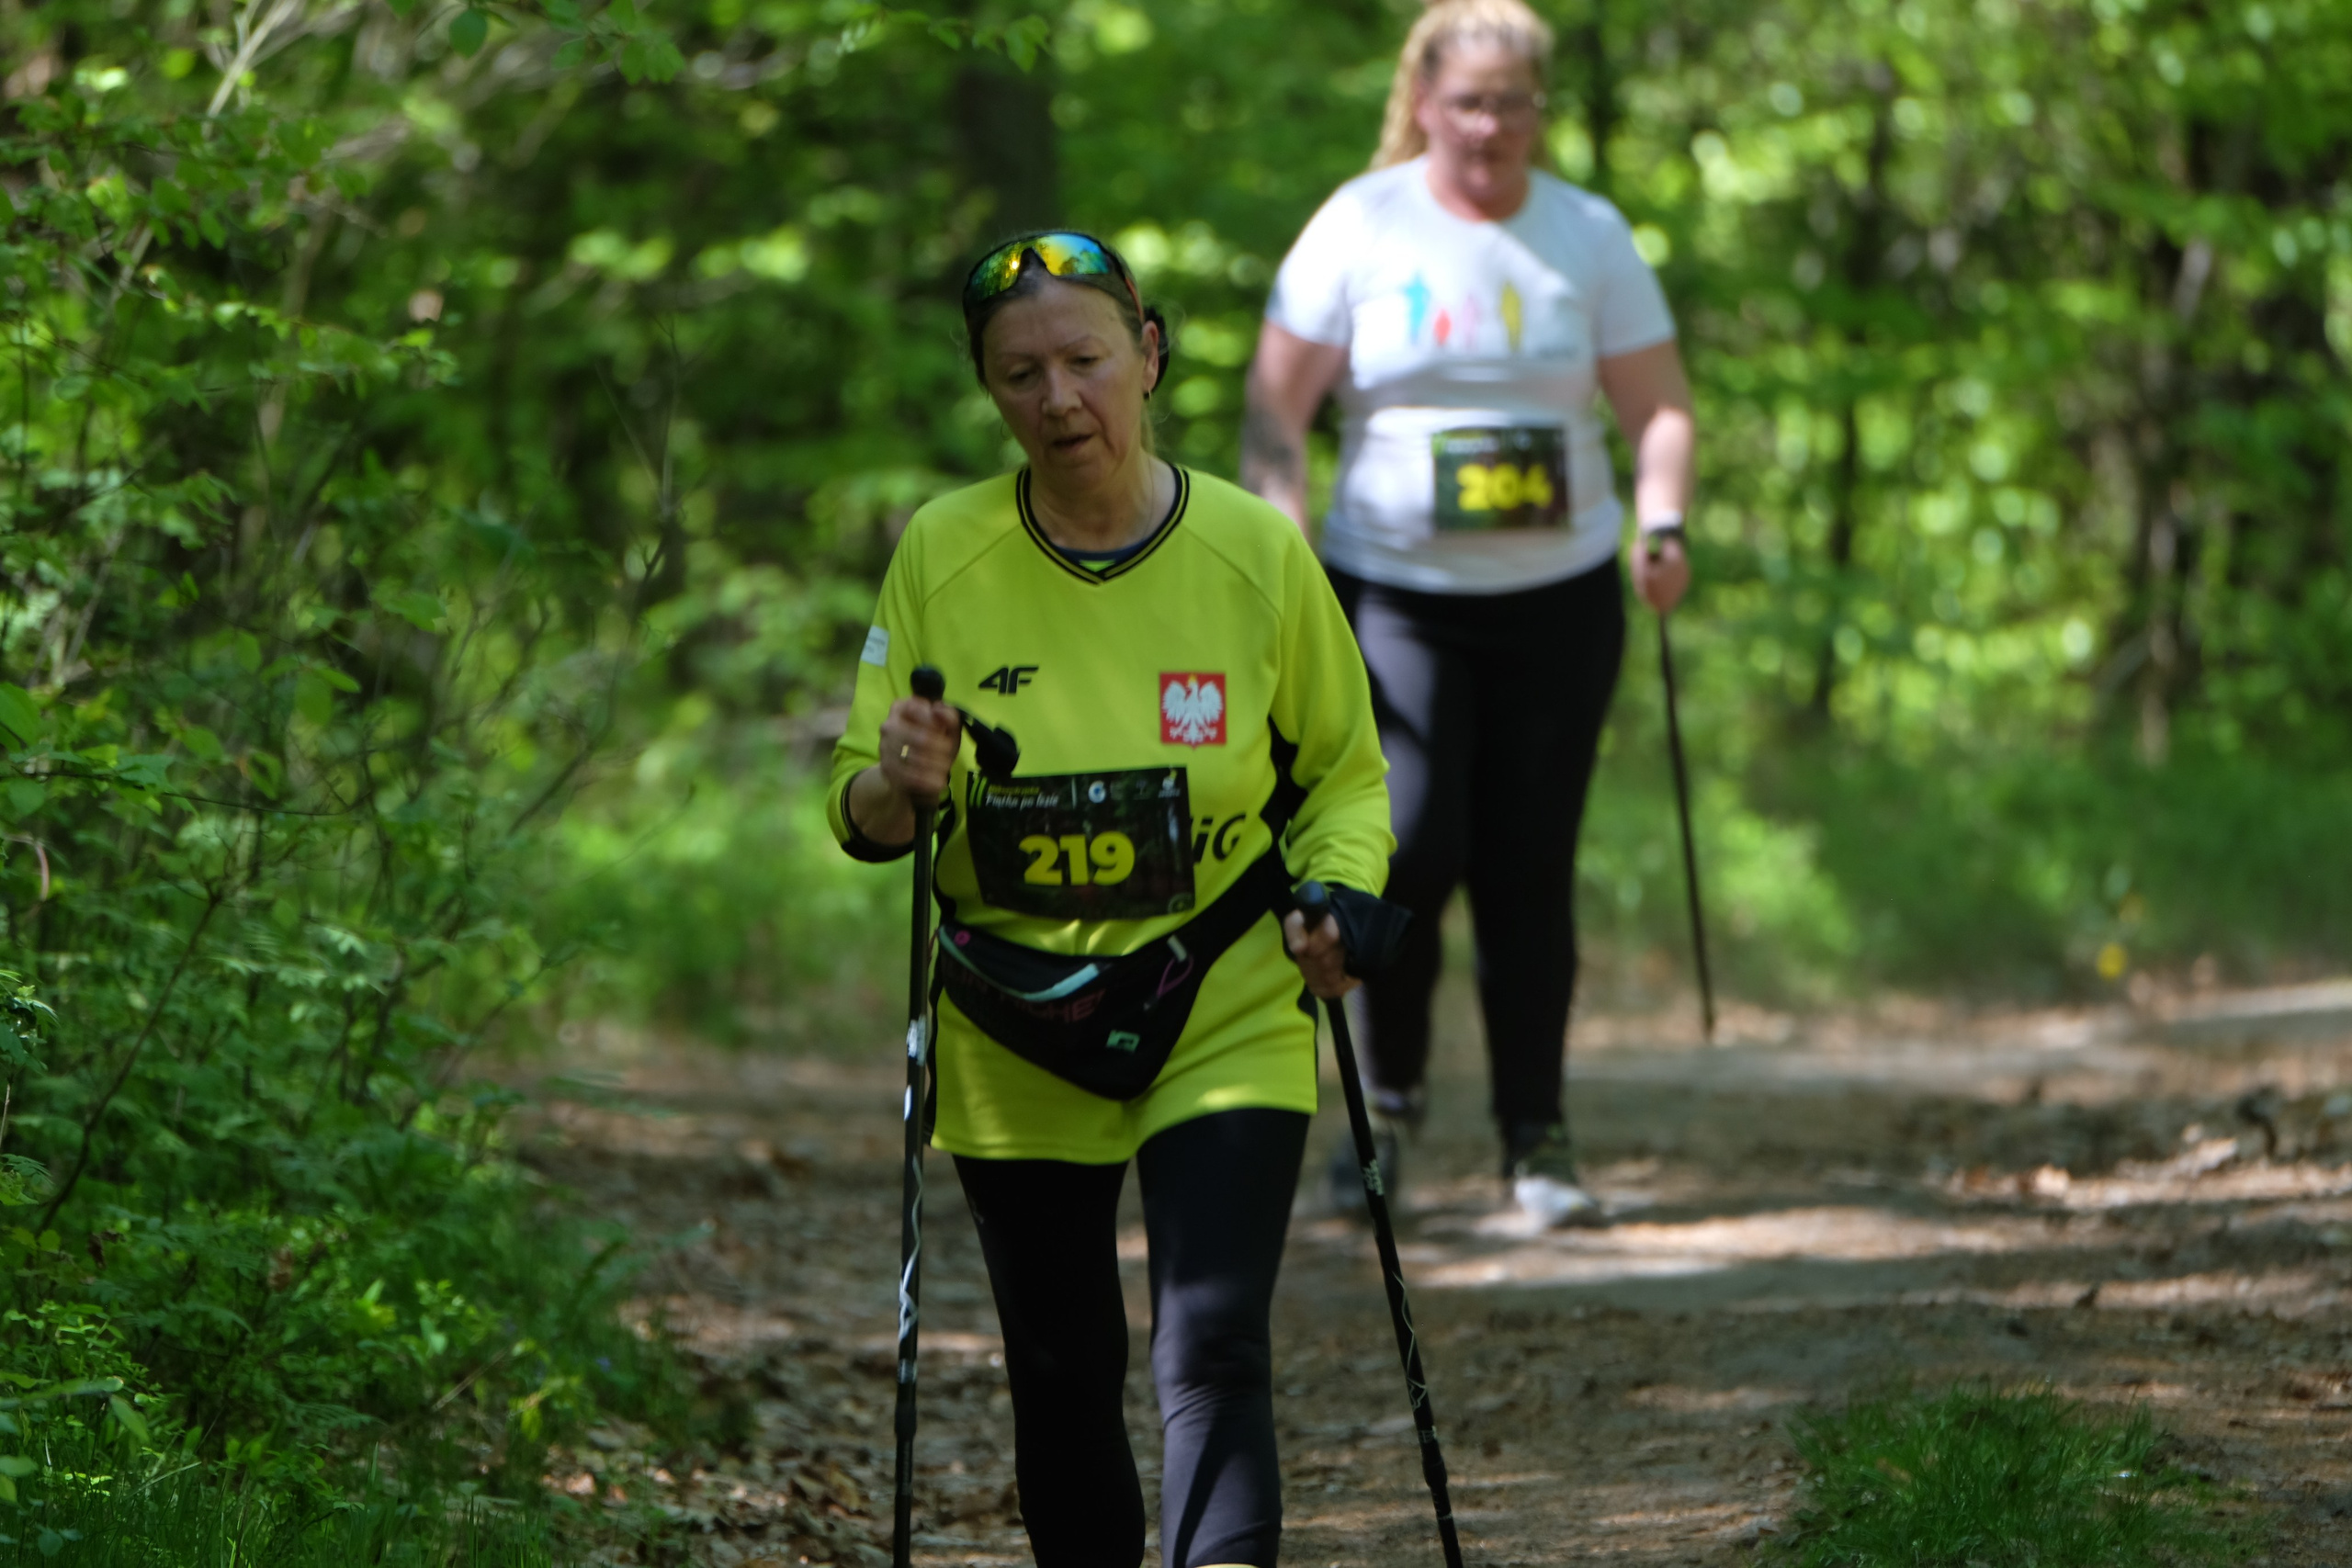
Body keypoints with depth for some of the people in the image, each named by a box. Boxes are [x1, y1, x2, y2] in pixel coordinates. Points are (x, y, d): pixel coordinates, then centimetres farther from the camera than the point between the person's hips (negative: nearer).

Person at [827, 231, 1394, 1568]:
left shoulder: (1256, 551, -8)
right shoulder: (942, 555, -6)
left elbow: (1346, 770, 7)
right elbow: (860, 813, -1)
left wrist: (1337, 895, -13)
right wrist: (898, 788, -24)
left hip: (1225, 1017, -2)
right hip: (1011, 1042, 2)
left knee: (1216, 1351, -15)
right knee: (1063, 1373, 11)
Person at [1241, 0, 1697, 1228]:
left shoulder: (1589, 238, 6)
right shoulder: (1360, 229, 0)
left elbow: (1657, 405, 7)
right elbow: (1277, 405, 0)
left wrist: (1661, 528, -11)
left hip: (1558, 593, 2)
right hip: (1393, 588, -2)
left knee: (1530, 870, 1)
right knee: (1412, 846, -13)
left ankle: (1535, 1138, 11)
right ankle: (1390, 1094, 11)